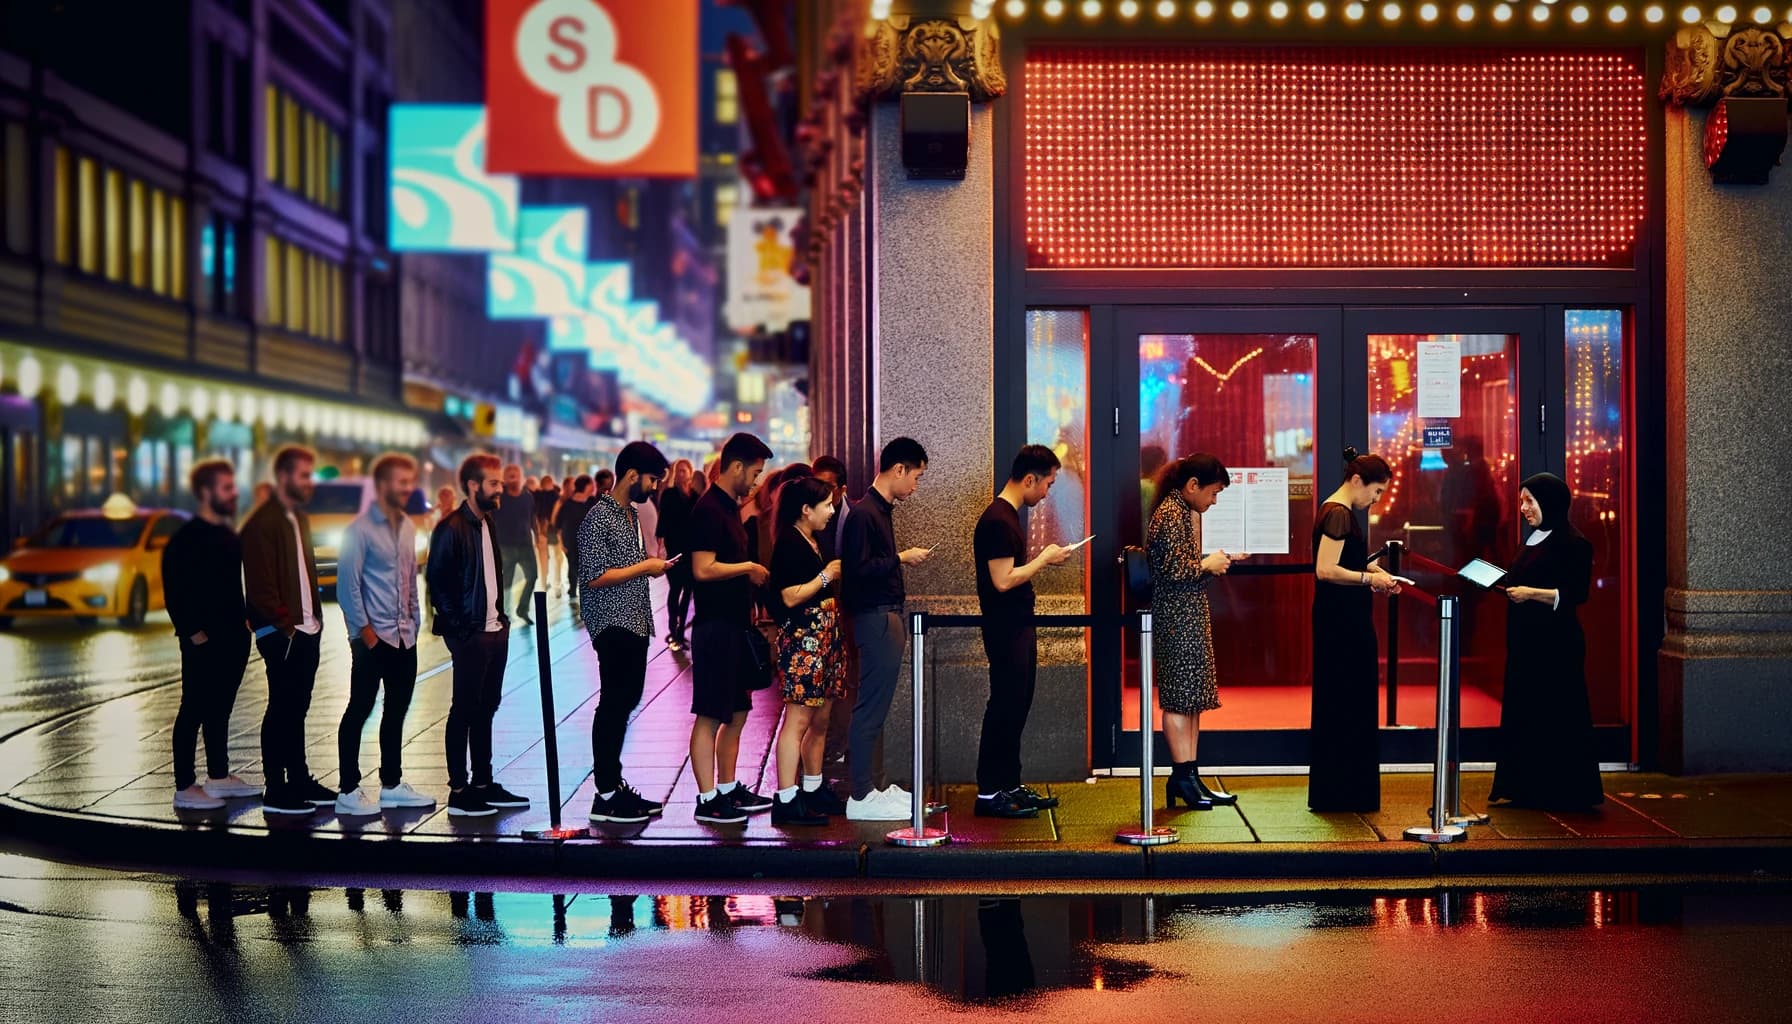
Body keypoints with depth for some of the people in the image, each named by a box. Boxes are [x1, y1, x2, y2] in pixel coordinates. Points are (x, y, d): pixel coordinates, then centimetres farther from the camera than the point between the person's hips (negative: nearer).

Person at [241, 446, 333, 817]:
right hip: (282, 634, -9)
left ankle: (300, 780, 22)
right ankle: (275, 791, 2)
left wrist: (315, 616, 13)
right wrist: (284, 624, -15)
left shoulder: (299, 518, 16)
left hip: (306, 630, 9)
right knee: (281, 710, -4)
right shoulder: (263, 523, -13)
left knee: (297, 708, 14)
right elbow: (261, 584, -17)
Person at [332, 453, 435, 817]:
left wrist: (413, 620, 11)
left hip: (404, 636, 7)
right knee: (359, 711, -1)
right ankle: (348, 791, 5)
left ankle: (392, 785, 23)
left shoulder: (407, 527, 10)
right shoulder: (361, 529, -11)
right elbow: (347, 584, -13)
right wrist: (364, 629, -13)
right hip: (373, 637, -7)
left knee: (397, 711, 13)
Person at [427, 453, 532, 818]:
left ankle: (483, 784, 21)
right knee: (464, 710, -2)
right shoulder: (452, 528, -12)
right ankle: (458, 792, 3)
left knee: (486, 708, 13)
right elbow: (437, 581, -14)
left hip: (495, 630, 8)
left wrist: (501, 615, 12)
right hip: (470, 635, -8)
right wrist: (458, 628, -14)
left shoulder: (488, 524, 13)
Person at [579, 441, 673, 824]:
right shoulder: (599, 517, -14)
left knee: (625, 702, 12)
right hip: (612, 624, -9)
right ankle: (605, 796, -2)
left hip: (635, 622, 9)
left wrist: (652, 564, 7)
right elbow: (595, 577, -20)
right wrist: (645, 567, -15)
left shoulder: (632, 514, 15)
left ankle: (614, 783, 20)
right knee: (613, 704, -7)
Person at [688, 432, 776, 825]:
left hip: (735, 625, 10)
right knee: (709, 716, -4)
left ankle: (728, 789, 24)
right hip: (715, 626, -10)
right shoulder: (708, 510, -15)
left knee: (736, 714, 15)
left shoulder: (730, 508, 16)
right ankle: (708, 799, 0)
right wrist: (749, 568, -12)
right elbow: (703, 569, -23)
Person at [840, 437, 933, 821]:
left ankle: (874, 785, 21)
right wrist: (901, 558, -15)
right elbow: (857, 570, -22)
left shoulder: (881, 510, 14)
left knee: (874, 707, 14)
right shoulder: (864, 513, -16)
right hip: (876, 620, -10)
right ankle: (861, 797, -2)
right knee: (871, 707, -6)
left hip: (886, 619, 10)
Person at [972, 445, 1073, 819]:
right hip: (1006, 630, -10)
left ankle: (1010, 784, 21)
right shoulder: (998, 521, -18)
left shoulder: (1007, 517, 14)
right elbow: (1003, 580, -23)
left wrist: (1042, 558, 9)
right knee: (1005, 708, -6)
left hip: (1019, 627, 10)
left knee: (1016, 707, 14)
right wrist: (1044, 559, -14)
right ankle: (989, 794, -2)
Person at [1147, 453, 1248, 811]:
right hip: (1176, 617, -10)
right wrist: (1207, 564, -9)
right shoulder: (1169, 513, -15)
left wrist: (1219, 560, 13)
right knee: (1181, 696, -6)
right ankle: (1183, 776, -1)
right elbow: (1174, 568, -23)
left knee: (1193, 697, 10)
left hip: (1191, 615, 10)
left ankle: (1188, 776, 13)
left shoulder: (1186, 512, 17)